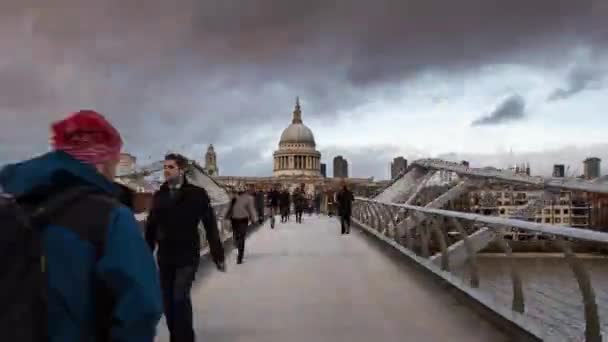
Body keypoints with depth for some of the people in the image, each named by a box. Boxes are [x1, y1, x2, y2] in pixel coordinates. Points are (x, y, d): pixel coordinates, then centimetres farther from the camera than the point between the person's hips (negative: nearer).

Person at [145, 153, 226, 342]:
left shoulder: (197, 194, -7)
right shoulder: (159, 195, 5)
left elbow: (210, 226, -7)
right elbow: (151, 228, 8)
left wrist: (218, 255, -8)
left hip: (187, 257, -4)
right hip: (164, 258, 4)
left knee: (180, 297, -11)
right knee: (168, 300, 11)